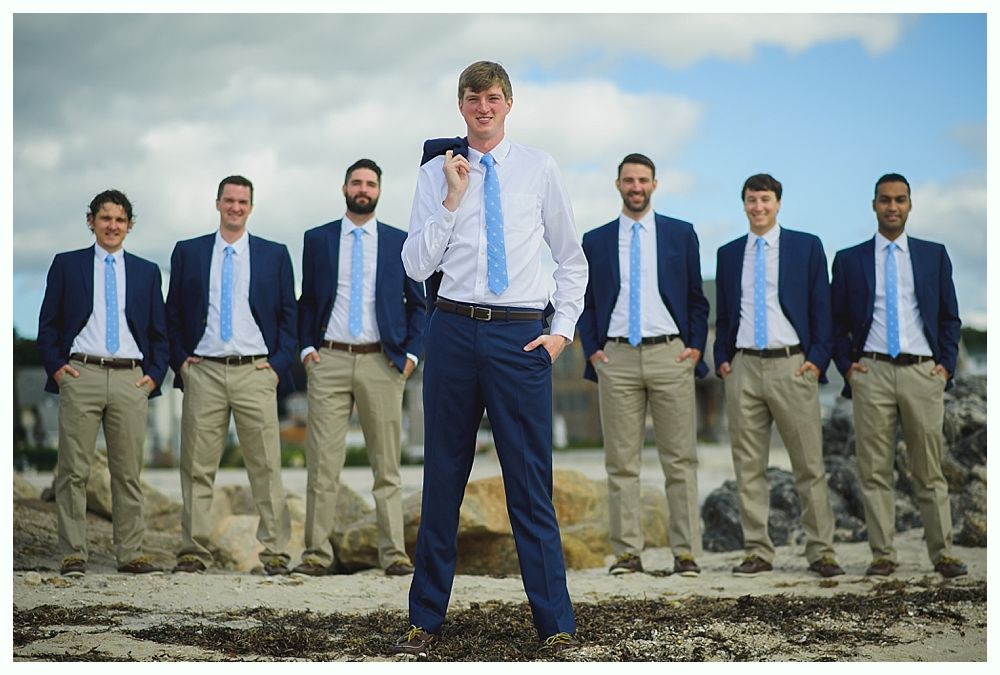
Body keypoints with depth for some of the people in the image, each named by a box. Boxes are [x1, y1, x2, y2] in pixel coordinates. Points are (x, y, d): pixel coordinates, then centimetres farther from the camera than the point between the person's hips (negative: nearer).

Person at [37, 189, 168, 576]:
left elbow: (159, 331, 16)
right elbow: (48, 323, 9)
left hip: (132, 380, 2)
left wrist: (155, 374, 4)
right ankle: (73, 554, 3)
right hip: (81, 374, -2)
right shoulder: (66, 265, 9)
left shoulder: (146, 272, 14)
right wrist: (56, 366, -3)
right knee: (74, 471, -2)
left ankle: (130, 554, 9)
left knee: (129, 472, 4)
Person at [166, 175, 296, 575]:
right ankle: (194, 550, 7)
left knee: (266, 466, -3)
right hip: (203, 372, 1)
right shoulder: (188, 253, 10)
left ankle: (275, 550, 1)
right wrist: (180, 361, 3)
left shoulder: (274, 255, 9)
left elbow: (289, 315, 10)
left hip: (255, 372, -1)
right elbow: (173, 314, 13)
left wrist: (278, 364, -1)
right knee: (197, 467, 2)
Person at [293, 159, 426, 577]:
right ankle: (317, 552, 1)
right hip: (329, 360, 0)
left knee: (387, 465, 2)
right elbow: (306, 300, 14)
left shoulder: (400, 242, 9)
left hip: (381, 362, 0)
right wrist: (306, 347, 1)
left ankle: (393, 553, 4)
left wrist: (410, 353, 1)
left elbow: (418, 304, 12)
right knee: (322, 461, -3)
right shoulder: (317, 240, 10)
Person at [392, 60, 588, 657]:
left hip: (521, 337, -1)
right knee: (443, 479, 8)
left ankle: (557, 624, 7)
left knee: (531, 485, -1)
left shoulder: (540, 170, 7)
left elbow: (572, 258, 13)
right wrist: (452, 199, -7)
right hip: (454, 333, 1)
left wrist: (564, 329, 3)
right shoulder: (436, 175, 7)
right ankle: (426, 619, 19)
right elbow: (416, 266, 0)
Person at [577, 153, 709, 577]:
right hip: (616, 356, 1)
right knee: (621, 462, 1)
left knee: (680, 459, -2)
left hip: (670, 354, -1)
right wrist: (591, 350, 1)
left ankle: (686, 553, 0)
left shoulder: (681, 234, 10)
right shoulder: (596, 241, 11)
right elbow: (585, 303, 14)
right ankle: (627, 552, 4)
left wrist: (696, 346, 0)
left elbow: (697, 298, 12)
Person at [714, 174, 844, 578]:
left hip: (792, 365, -3)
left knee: (809, 465, -2)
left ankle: (821, 552, 3)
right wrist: (722, 359, 5)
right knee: (748, 467, 3)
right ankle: (757, 552, 9)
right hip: (743, 367, 3)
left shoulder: (806, 246, 6)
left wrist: (818, 359, -6)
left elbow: (822, 306, 3)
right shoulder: (729, 254, 14)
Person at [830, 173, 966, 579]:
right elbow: (836, 321, 12)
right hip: (871, 372, 0)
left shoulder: (934, 255, 11)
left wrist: (946, 364, 4)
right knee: (874, 470, -1)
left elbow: (950, 317, 14)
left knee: (930, 470, 2)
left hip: (923, 372, 0)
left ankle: (942, 554, 6)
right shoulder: (849, 260, 9)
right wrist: (847, 365, 1)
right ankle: (882, 556, 3)